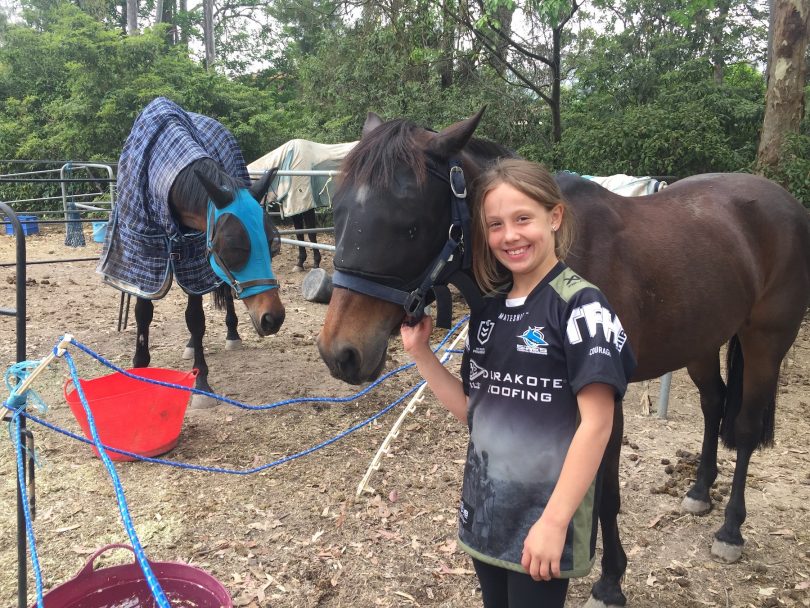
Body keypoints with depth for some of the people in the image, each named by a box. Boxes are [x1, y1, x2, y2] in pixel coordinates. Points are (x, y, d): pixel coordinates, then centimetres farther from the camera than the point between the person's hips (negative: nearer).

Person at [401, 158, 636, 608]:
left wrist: (554, 521, -20)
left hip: (545, 518, -6)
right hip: (485, 510, 6)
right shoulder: (489, 311, 4)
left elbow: (596, 423, -18)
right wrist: (419, 352, -2)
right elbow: (473, 411, 7)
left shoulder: (579, 304, -15)